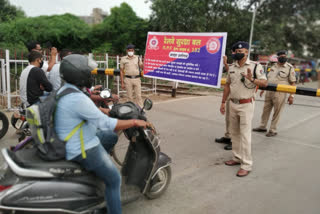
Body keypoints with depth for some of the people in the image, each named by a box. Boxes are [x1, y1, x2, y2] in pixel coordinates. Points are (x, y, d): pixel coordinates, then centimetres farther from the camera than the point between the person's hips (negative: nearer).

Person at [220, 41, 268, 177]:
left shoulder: (255, 66, -8)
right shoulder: (232, 67, 9)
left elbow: (265, 83, -11)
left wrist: (252, 79, -29)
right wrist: (223, 102, 13)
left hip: (246, 105, -6)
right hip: (233, 104, 6)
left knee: (245, 135, -6)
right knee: (234, 133, 13)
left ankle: (246, 165, 1)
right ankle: (237, 158, 27)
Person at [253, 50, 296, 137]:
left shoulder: (290, 68, -4)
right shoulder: (273, 67, 13)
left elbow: (292, 83, -7)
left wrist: (291, 95, -14)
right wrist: (263, 89, 19)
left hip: (280, 93, -6)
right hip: (269, 92, 6)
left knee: (276, 112, 1)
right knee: (266, 110, 12)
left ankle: (273, 130, 11)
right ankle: (262, 127, 26)